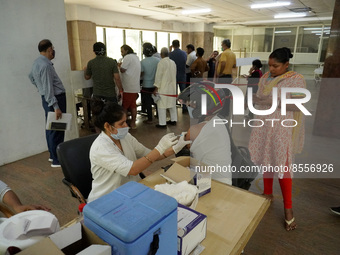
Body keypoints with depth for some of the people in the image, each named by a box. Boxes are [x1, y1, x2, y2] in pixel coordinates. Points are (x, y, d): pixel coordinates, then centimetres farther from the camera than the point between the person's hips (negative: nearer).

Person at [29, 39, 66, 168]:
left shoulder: (37, 62, 11)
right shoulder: (45, 65, -20)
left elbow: (31, 76, 28)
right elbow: (48, 89, -23)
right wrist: (56, 107, -24)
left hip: (46, 98, 10)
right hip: (55, 98, -10)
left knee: (51, 128, 17)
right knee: (57, 130, -5)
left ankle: (53, 155, 29)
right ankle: (57, 160, 1)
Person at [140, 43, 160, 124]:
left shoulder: (142, 62, -16)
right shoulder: (158, 60, -7)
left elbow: (140, 74, -10)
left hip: (147, 85, -3)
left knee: (148, 103, 7)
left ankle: (150, 119, 13)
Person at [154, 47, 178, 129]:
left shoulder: (162, 62, -13)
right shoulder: (173, 62, 8)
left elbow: (158, 76, -13)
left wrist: (156, 88, -10)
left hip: (163, 88, -7)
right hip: (172, 88, 7)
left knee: (162, 106, -2)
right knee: (172, 104, 16)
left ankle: (162, 123, 0)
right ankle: (173, 120, 26)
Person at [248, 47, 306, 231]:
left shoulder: (296, 80, -7)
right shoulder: (265, 77, 9)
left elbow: (298, 106, -15)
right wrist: (255, 99, -10)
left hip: (282, 129, -5)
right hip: (263, 127, 5)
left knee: (282, 166, -2)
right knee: (265, 161, 12)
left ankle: (288, 207, 14)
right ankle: (267, 193, 32)